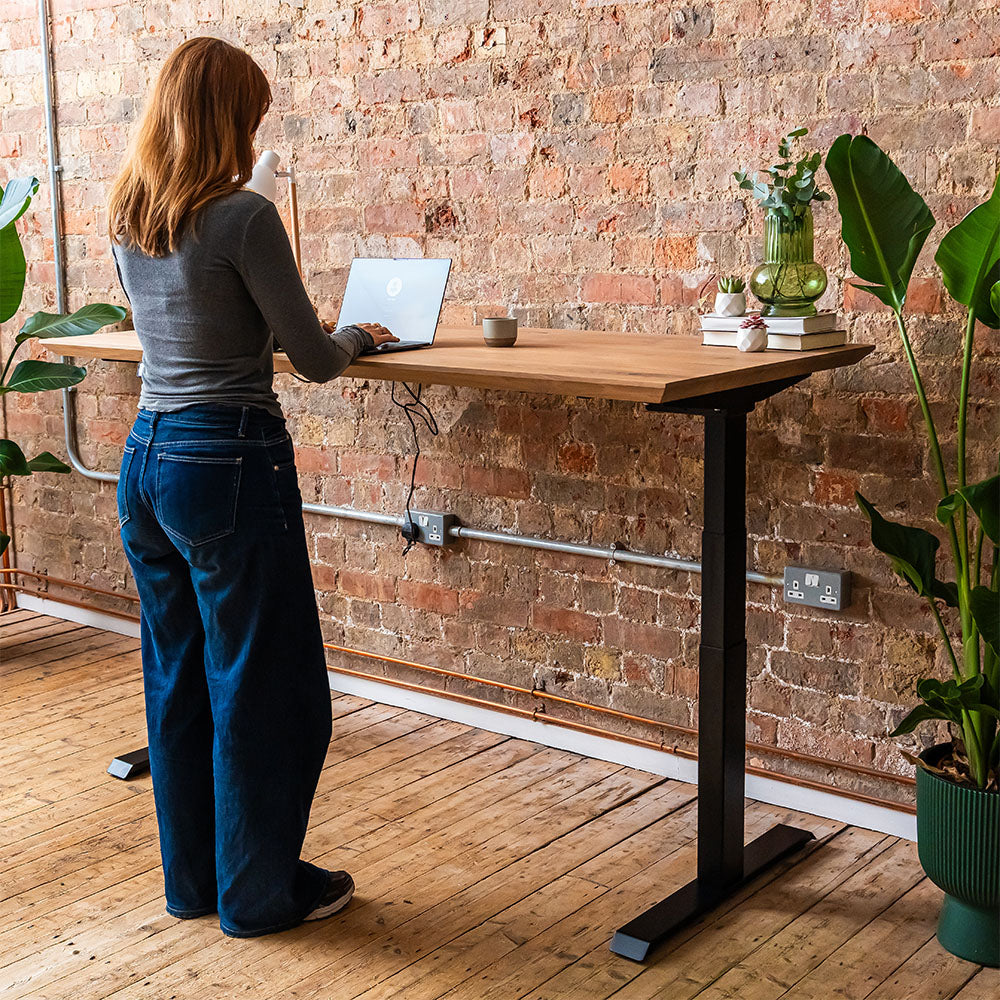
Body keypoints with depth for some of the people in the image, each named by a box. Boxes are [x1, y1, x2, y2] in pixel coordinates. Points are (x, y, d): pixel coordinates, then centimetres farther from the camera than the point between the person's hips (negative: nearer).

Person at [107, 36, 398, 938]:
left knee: (179, 678, 18)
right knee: (264, 687, 6)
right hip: (230, 466, -8)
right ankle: (260, 891, 20)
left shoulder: (126, 219, 8)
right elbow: (316, 361, -10)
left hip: (147, 459, 8)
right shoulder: (242, 217, -16)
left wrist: (298, 329, 25)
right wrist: (359, 337, 11)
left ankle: (192, 879, 31)